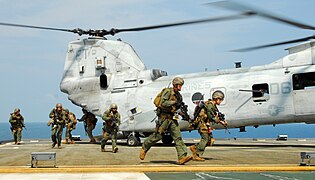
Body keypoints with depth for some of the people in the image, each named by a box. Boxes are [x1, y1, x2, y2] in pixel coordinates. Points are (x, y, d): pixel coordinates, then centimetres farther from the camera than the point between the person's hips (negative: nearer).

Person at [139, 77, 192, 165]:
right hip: (164, 117, -7)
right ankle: (144, 148, 22)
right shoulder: (167, 92, -11)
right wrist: (174, 102, -21)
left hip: (172, 118, 7)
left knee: (178, 137, -6)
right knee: (157, 136, -1)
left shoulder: (178, 95, 13)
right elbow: (163, 103, -22)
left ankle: (182, 157, -13)